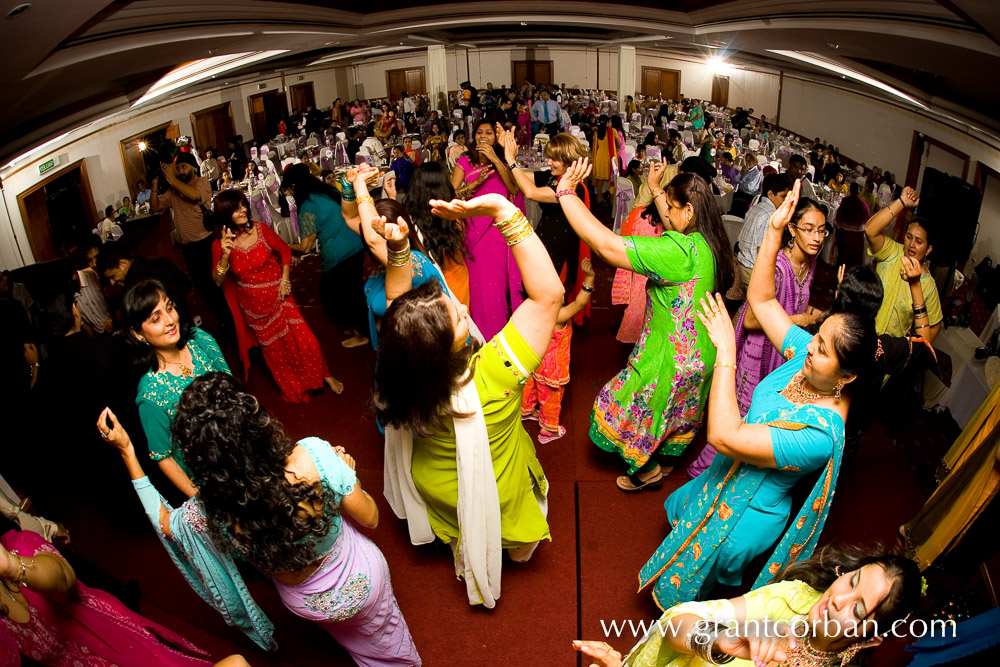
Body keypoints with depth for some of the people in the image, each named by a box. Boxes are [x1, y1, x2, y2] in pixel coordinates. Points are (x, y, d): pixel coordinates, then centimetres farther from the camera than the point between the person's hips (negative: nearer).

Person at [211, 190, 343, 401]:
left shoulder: (260, 230, -13)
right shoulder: (220, 245, -13)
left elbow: (284, 250, 2)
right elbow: (218, 281, -16)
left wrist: (284, 279, -6)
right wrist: (225, 255, -32)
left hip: (278, 295, 0)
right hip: (254, 306, 0)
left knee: (304, 339, -4)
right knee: (274, 349, 17)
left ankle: (324, 375, 23)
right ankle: (293, 387, 41)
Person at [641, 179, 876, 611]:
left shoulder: (820, 434, -40)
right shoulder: (808, 357, -19)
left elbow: (724, 436, -46)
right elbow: (761, 299, -12)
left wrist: (725, 352, -42)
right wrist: (774, 230, -25)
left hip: (745, 514, -8)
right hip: (726, 482, 8)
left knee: (688, 586, 19)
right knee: (682, 512, 36)